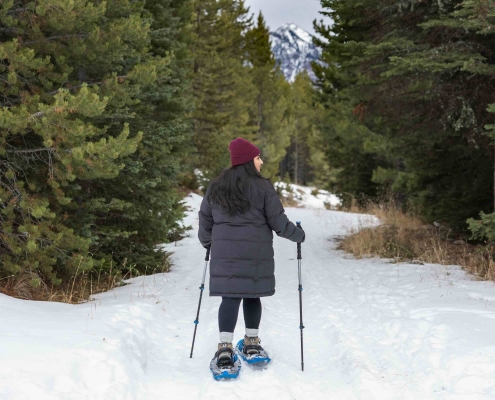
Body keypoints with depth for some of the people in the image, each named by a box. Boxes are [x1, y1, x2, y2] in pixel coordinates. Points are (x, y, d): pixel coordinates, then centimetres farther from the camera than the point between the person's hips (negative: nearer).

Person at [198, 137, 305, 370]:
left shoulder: (216, 187, 7)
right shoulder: (262, 187, -6)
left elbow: (205, 220, 14)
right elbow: (278, 221, -4)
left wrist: (206, 242, 32)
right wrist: (299, 235, 12)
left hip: (225, 254, 2)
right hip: (255, 254, -2)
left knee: (230, 297, 0)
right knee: (251, 295, 12)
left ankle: (225, 347, -10)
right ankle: (251, 342, 23)